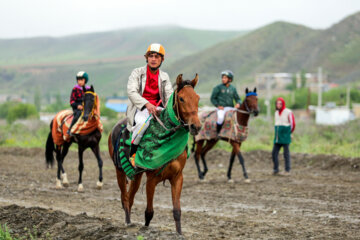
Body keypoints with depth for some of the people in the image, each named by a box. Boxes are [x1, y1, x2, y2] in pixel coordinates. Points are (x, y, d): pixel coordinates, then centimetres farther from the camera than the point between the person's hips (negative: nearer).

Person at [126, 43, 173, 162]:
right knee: (143, 122, -39)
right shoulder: (137, 73, 2)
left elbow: (169, 94, 4)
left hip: (157, 109, 4)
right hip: (140, 108, -4)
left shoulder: (164, 76, 15)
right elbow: (131, 92, -12)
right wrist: (146, 104, -29)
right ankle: (132, 154, -24)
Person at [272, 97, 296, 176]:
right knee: (274, 153, 0)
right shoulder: (276, 112, 11)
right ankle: (276, 169, 9)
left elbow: (292, 124, -2)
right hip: (277, 137, 6)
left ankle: (287, 170, 5)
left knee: (286, 153, -1)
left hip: (285, 137, -6)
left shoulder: (288, 112, -9)